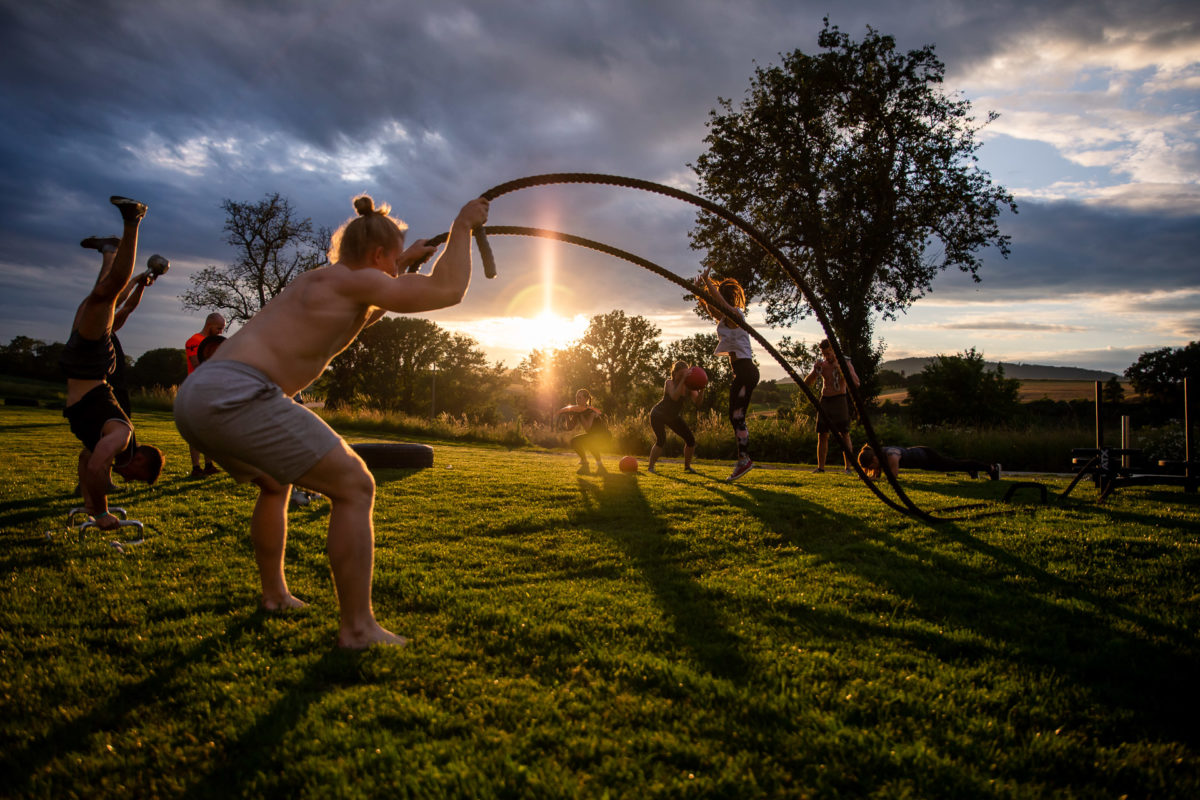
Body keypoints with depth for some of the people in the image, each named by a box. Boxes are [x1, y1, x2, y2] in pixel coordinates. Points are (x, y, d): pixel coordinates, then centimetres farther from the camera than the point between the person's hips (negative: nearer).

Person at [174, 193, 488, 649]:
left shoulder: (322, 281, 25)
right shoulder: (351, 280, -2)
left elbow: (363, 314, 47)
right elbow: (448, 290, -7)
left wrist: (403, 266, 44)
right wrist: (463, 226, 7)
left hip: (194, 394, 11)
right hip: (234, 394, -10)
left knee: (274, 483, 34)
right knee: (354, 487, -6)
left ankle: (274, 594, 43)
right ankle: (356, 628, -3)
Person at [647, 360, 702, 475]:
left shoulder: (689, 385, -11)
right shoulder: (669, 382, -23)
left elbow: (697, 402, -23)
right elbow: (674, 397, -43)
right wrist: (683, 379, -49)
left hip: (673, 417, 5)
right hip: (658, 414, -5)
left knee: (691, 440, -3)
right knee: (661, 441, -26)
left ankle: (687, 466, 15)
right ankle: (650, 467, -13)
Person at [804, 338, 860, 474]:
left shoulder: (845, 362, -5)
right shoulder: (821, 363, 7)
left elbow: (856, 383, -16)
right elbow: (806, 383, 6)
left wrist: (840, 369, -26)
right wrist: (816, 370, -11)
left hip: (839, 400, -4)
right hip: (825, 400, 4)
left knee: (844, 435, -8)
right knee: (822, 435, 2)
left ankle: (848, 467, -6)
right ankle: (820, 467, 6)